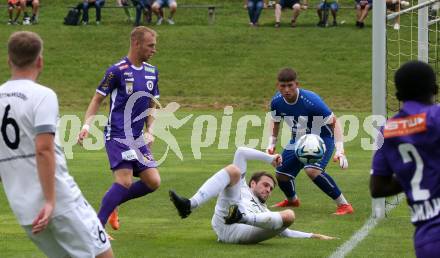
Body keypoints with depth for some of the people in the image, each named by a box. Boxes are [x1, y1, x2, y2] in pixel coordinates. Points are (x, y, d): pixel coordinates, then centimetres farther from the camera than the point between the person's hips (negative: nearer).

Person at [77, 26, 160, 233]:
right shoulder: (117, 71, -9)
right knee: (125, 181, -19)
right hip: (117, 136, -7)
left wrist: (150, 131, 6)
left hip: (138, 138, 7)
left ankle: (112, 204, 17)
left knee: (153, 182, -1)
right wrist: (87, 125, -14)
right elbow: (97, 99, -2)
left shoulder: (152, 72, 11)